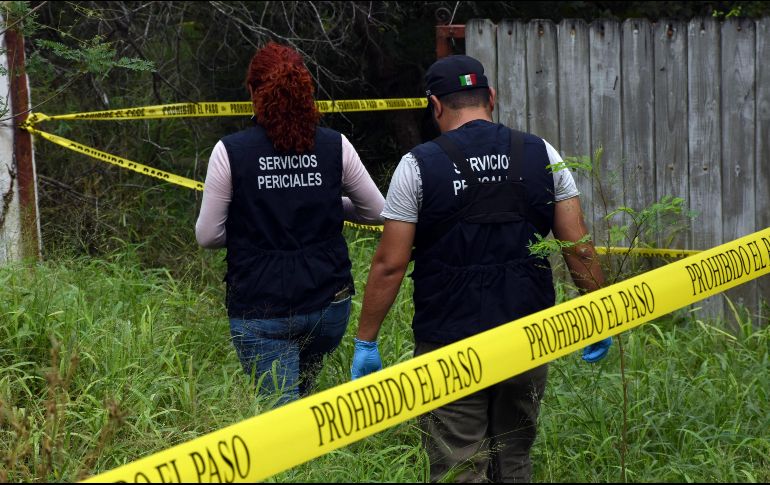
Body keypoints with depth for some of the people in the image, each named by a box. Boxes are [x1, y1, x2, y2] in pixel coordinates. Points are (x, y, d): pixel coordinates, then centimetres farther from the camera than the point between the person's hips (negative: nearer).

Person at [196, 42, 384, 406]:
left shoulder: (230, 151, -9)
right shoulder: (335, 146, -2)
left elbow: (207, 236, -4)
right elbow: (375, 211, 10)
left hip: (260, 311, -3)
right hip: (329, 304, 3)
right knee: (302, 393, 26)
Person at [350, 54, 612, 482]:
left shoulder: (419, 166, -6)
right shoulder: (541, 155, 2)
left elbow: (390, 265, -7)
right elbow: (579, 247, 1)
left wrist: (366, 341, 1)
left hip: (449, 346, -3)